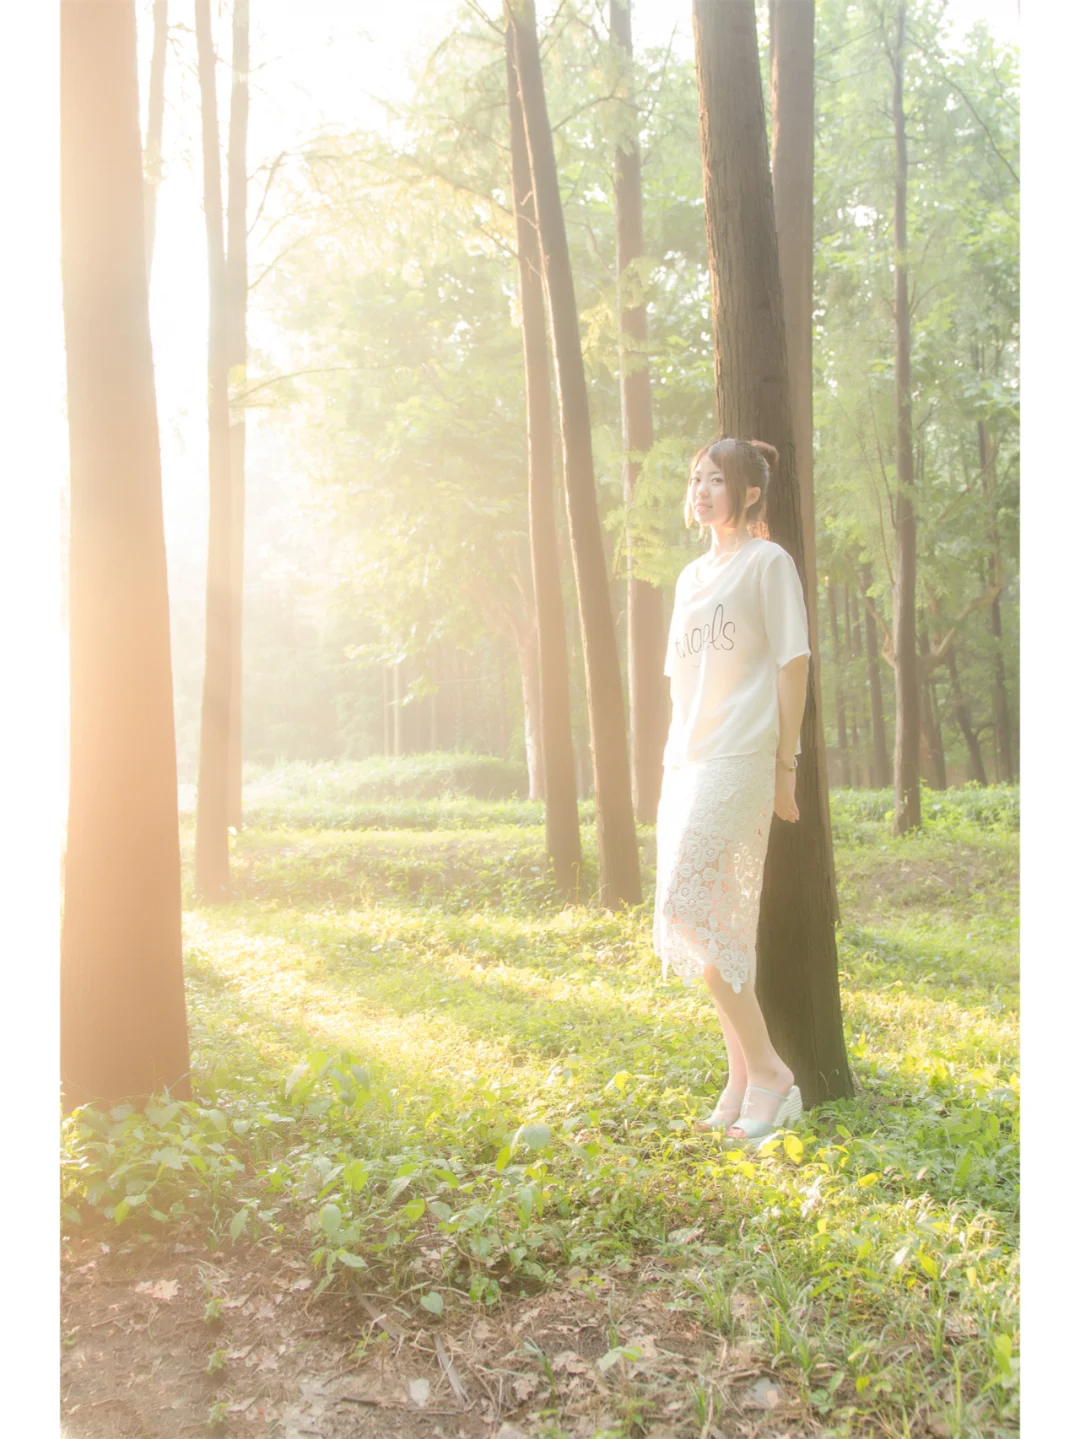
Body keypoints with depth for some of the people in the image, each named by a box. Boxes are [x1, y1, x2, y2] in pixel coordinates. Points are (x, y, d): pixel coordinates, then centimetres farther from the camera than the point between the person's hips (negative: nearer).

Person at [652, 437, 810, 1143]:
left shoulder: (768, 562, -2)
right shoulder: (692, 576, 20)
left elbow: (792, 663, -7)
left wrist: (785, 764, -11)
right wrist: (675, 763, 17)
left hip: (738, 760, -8)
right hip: (686, 761, 8)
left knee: (692, 914, -16)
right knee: (719, 925, 7)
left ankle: (769, 1072, -4)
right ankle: (744, 1079, 16)